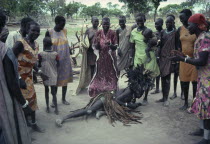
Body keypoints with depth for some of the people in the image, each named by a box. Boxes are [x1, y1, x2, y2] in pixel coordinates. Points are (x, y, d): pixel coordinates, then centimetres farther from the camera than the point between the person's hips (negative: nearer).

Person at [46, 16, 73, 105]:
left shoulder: (64, 31, 4)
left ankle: (64, 99, 25)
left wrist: (69, 53, 13)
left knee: (65, 79, 10)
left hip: (65, 60, 4)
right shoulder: (49, 32, -8)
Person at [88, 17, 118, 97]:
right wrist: (97, 42, -20)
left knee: (111, 75, 1)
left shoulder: (113, 33, -5)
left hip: (110, 58, -1)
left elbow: (115, 47, -9)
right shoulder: (98, 33, 0)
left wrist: (110, 45, -30)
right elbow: (95, 47, 2)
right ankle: (100, 95, 15)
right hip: (101, 57, 2)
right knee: (100, 75, 5)